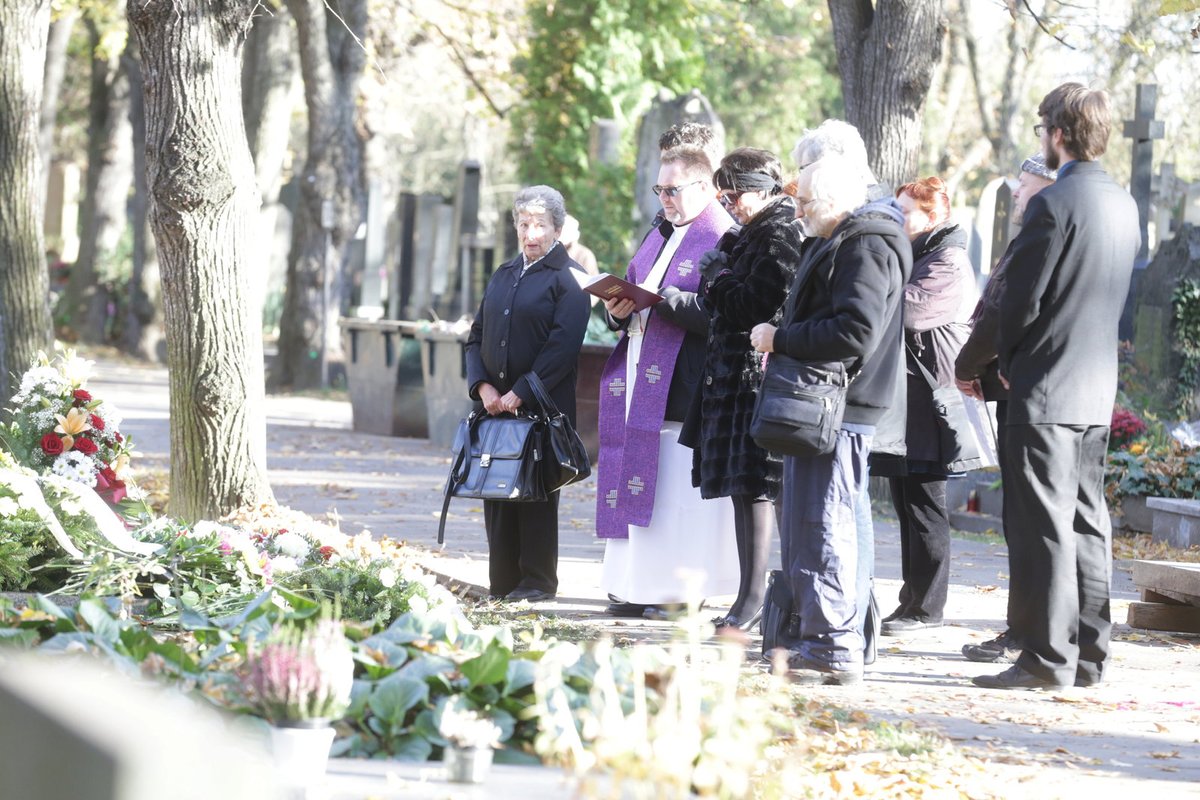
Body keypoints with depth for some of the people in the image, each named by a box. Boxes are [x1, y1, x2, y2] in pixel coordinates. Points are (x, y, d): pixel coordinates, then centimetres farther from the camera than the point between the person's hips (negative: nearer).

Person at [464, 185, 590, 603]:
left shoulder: (568, 278, -4)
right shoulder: (503, 276, 17)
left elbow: (563, 346, -12)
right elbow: (477, 335, 16)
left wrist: (520, 393, -15)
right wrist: (482, 385, -2)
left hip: (542, 407, -6)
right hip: (496, 405, 6)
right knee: (497, 491, 5)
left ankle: (538, 581, 4)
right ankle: (502, 582, 10)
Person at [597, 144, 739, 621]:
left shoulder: (723, 240, -8)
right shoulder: (659, 236, 21)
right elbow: (635, 290, 25)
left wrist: (664, 299, -22)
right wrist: (621, 310, 3)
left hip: (684, 386, -9)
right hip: (640, 382, 9)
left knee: (679, 491, -9)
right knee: (637, 488, 6)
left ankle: (683, 593, -5)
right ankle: (636, 588, 9)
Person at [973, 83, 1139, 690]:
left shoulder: (1054, 203, -16)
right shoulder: (1123, 206, 10)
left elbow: (1022, 298, -15)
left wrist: (1010, 362, 3)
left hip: (1046, 389, -8)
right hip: (1099, 389, 8)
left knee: (1043, 526, -5)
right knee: (1087, 522, 12)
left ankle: (1047, 657, -5)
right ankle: (1088, 655, 15)